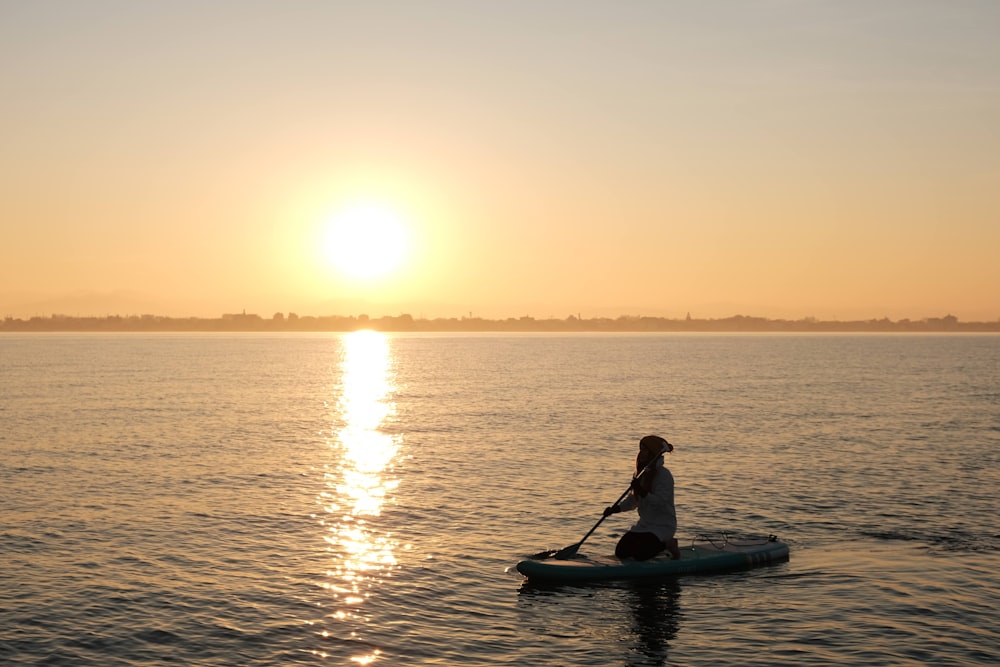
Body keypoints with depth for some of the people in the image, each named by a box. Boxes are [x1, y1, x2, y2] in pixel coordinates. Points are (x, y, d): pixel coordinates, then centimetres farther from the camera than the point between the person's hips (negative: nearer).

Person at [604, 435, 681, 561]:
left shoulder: (664, 475, -17)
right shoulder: (641, 473, 8)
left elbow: (661, 502, -28)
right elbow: (633, 500, 11)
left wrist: (642, 492, -38)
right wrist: (616, 509, -5)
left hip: (663, 526, -8)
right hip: (644, 524, 8)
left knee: (640, 555, -22)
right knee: (621, 552, 0)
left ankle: (668, 544, 6)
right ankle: (659, 544, 18)